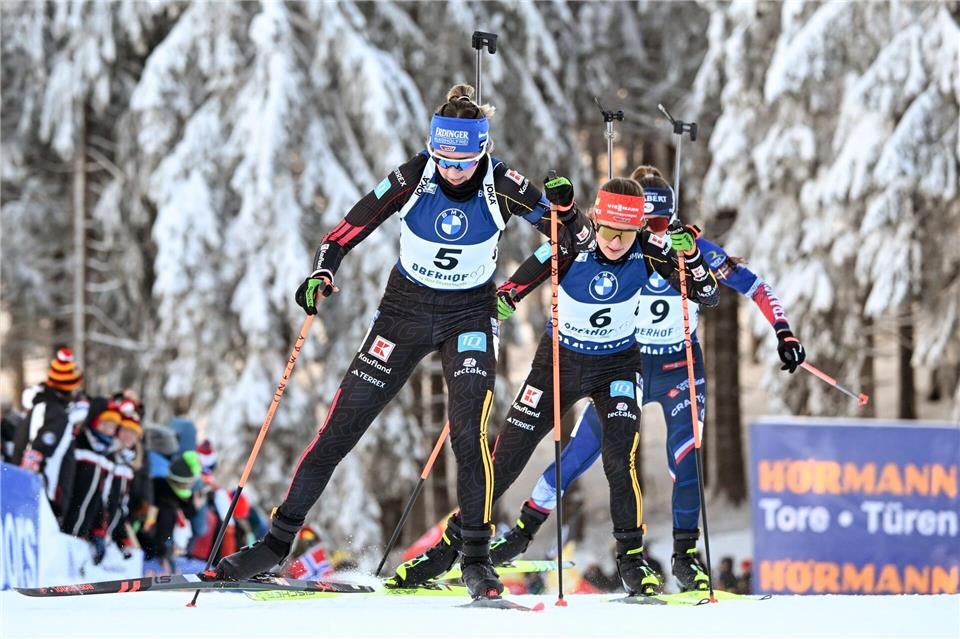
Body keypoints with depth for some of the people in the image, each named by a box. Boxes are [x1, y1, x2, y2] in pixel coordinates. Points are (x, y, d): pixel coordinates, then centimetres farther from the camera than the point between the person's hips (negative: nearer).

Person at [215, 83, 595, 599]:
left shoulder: (502, 186, -16)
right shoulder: (411, 179, -16)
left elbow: (572, 232, -8)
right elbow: (349, 229, -11)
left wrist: (568, 214, -30)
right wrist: (322, 273, -28)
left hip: (469, 315, -1)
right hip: (406, 309, 1)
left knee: (469, 432, -20)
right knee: (341, 426, -2)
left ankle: (476, 559, -8)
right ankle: (278, 540, 7)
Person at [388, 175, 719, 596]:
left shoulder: (648, 252, -18)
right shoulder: (570, 248, -23)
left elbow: (709, 297, -16)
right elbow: (509, 293, -22)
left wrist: (690, 253, -32)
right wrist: (501, 302, -44)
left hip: (616, 364, 0)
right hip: (560, 360, 0)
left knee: (621, 456, -24)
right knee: (505, 458, 2)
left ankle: (632, 556, -8)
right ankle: (451, 544, 17)